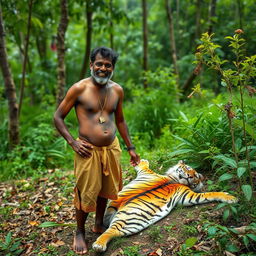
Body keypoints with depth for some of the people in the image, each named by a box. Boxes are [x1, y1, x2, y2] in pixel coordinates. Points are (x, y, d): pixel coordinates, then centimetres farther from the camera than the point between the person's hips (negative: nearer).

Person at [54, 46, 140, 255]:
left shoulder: (117, 90, 3)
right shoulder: (79, 89, -11)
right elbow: (58, 117, -5)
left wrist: (130, 147, 14)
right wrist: (73, 143, -14)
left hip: (111, 148, 5)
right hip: (88, 150, -4)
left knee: (105, 189, 18)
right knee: (85, 194, 6)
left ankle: (99, 224, 41)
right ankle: (80, 233, 30)